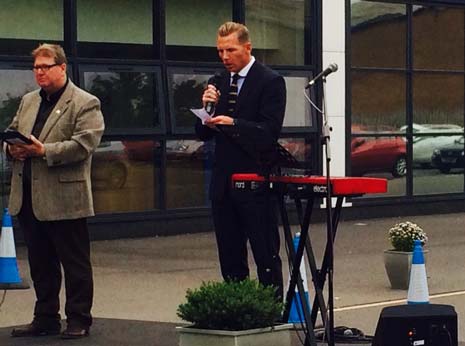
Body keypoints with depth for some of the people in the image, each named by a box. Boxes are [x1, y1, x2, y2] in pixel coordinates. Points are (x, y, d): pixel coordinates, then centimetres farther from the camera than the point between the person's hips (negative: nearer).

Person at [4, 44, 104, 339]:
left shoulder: (85, 104, -5)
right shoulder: (28, 102, 18)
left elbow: (84, 144, -16)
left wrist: (44, 151, -21)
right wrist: (13, 148, -2)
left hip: (64, 199, -7)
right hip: (28, 198, 7)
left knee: (75, 263, 1)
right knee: (40, 264, 13)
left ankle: (78, 320, 9)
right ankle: (46, 319, 21)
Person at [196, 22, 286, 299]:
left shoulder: (270, 81, -5)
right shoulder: (220, 82, 14)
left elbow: (269, 132, -14)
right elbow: (204, 134, 13)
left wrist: (233, 123, -26)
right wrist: (207, 108, -6)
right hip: (224, 182, 7)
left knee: (267, 257, -3)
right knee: (230, 258, 10)